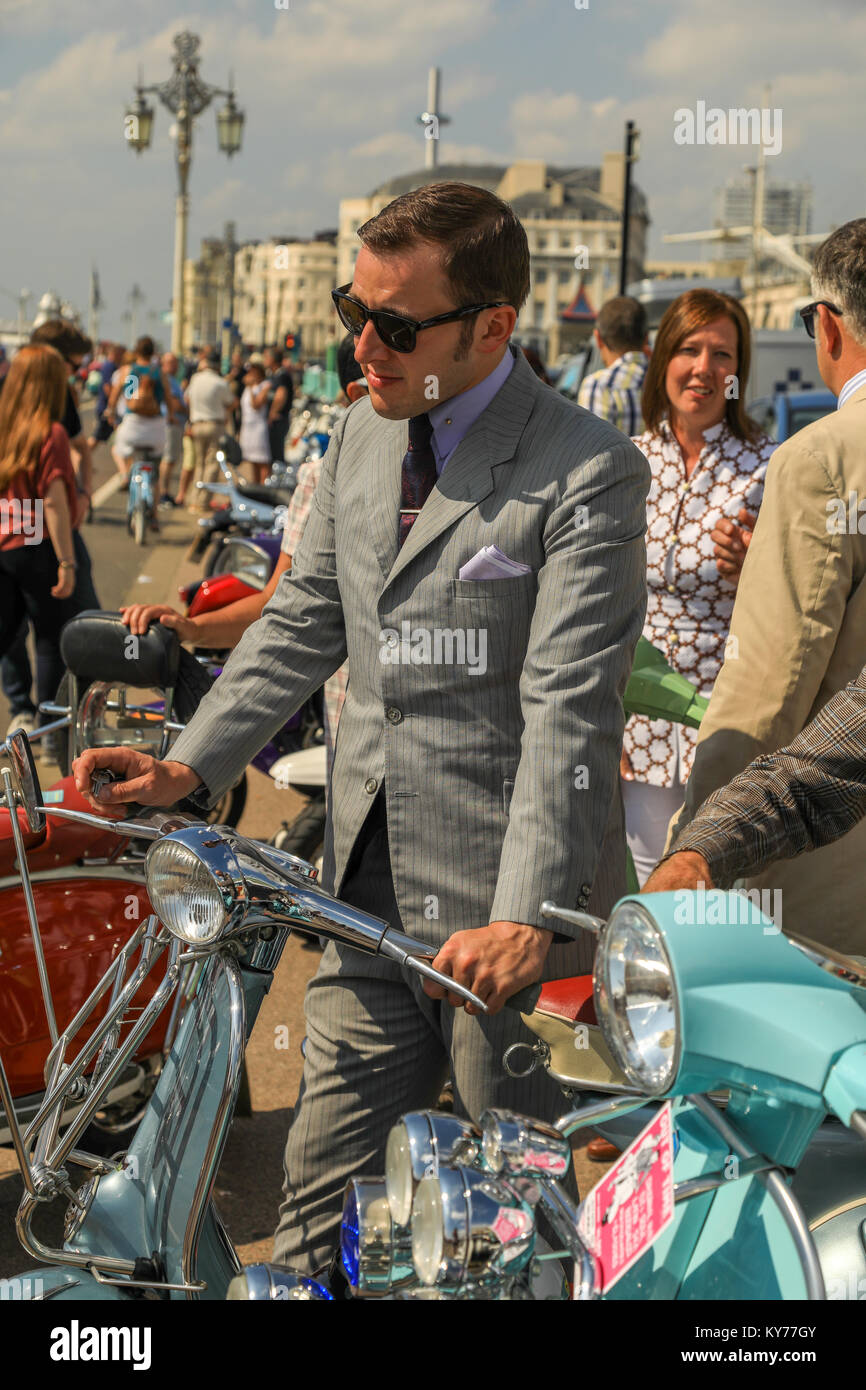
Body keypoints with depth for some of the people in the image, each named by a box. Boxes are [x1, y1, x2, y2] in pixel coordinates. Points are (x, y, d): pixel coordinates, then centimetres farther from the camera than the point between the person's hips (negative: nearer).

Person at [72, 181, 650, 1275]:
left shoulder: (589, 475, -14)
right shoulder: (363, 435, 10)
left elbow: (569, 710, -21)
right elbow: (302, 621, 15)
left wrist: (525, 917, -28)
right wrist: (188, 765, 3)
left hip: (505, 904, -6)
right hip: (368, 879, 7)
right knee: (324, 1186, 14)